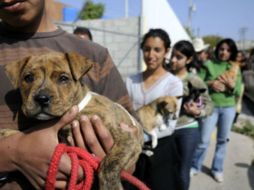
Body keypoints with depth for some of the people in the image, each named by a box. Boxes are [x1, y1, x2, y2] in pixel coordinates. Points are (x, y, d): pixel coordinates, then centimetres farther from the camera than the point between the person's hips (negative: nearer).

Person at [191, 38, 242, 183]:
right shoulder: (208, 65, -2)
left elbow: (238, 92, 2)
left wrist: (232, 85, -18)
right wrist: (209, 84, -22)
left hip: (228, 108, 3)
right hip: (211, 106, -2)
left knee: (223, 140, 13)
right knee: (204, 140, 0)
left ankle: (217, 169, 30)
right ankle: (195, 167, 21)